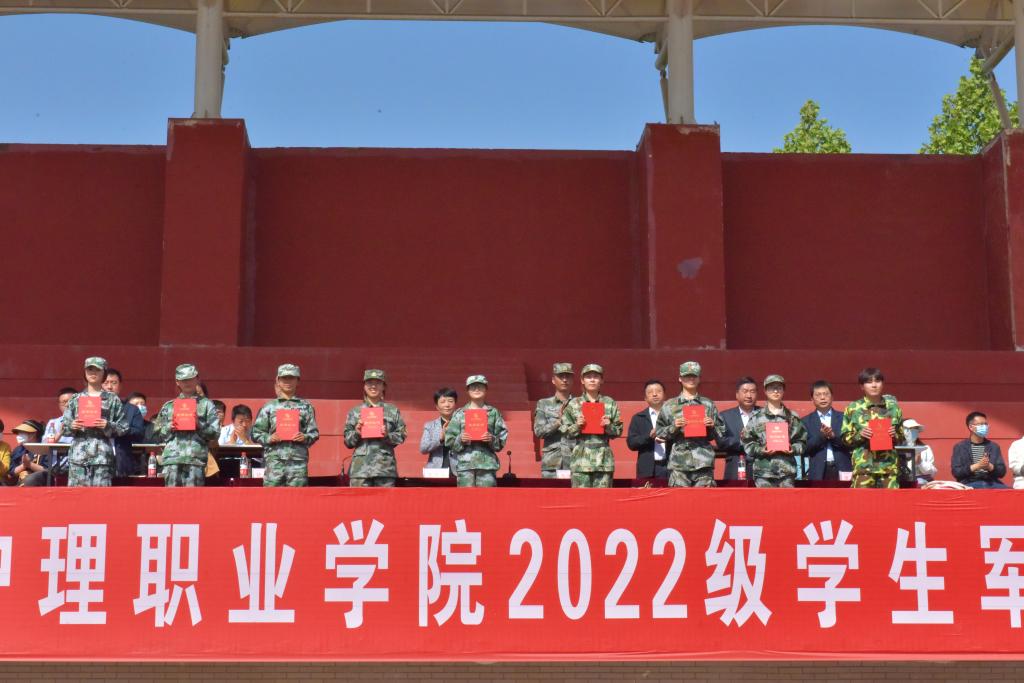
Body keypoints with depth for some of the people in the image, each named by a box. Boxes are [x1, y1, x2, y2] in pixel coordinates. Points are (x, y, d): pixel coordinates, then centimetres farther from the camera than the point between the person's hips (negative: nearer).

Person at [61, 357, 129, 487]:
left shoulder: (113, 399, 9)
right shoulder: (75, 399, 14)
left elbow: (123, 427, 6)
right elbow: (64, 426, 13)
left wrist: (108, 426, -11)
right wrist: (71, 426, -7)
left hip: (102, 455, -2)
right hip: (79, 454, 2)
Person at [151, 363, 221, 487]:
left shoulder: (206, 404, 13)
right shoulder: (168, 406, 18)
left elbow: (215, 432, 6)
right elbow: (157, 435, 17)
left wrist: (200, 425, -9)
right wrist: (168, 428, -2)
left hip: (196, 459, -2)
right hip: (172, 459, 2)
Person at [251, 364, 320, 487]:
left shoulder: (306, 406, 13)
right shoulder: (269, 406, 12)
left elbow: (314, 433, 10)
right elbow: (256, 433, 10)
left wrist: (305, 437, -10)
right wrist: (269, 438, -8)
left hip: (298, 460, 0)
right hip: (274, 460, 0)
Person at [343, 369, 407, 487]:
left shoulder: (393, 411, 13)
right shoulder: (355, 411, 14)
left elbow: (401, 436, 9)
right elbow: (348, 441, 13)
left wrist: (387, 435, -9)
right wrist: (356, 433, -7)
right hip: (361, 467, 0)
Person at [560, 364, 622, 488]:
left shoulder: (610, 403, 10)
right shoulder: (573, 404, 8)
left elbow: (619, 430, 11)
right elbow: (565, 431, 8)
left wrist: (609, 427, -8)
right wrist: (577, 426, -10)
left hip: (603, 459, 1)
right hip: (581, 459, -1)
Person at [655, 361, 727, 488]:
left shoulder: (708, 405, 13)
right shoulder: (669, 405, 10)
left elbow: (721, 434, 16)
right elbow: (659, 433, 9)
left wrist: (712, 426, -4)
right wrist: (673, 427, -7)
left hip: (704, 463, 1)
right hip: (678, 464, -1)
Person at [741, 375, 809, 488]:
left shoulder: (792, 417, 11)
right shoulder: (756, 417, 7)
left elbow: (801, 441, 12)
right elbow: (747, 441, 5)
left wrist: (793, 449, -7)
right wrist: (760, 450, -10)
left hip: (787, 470, 1)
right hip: (764, 470, -1)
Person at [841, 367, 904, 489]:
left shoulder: (893, 407, 9)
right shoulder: (853, 408, 4)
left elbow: (902, 437, 16)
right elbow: (845, 438, 6)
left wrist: (895, 435, -5)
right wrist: (859, 435, -12)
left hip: (889, 465, 2)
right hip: (863, 466, -2)